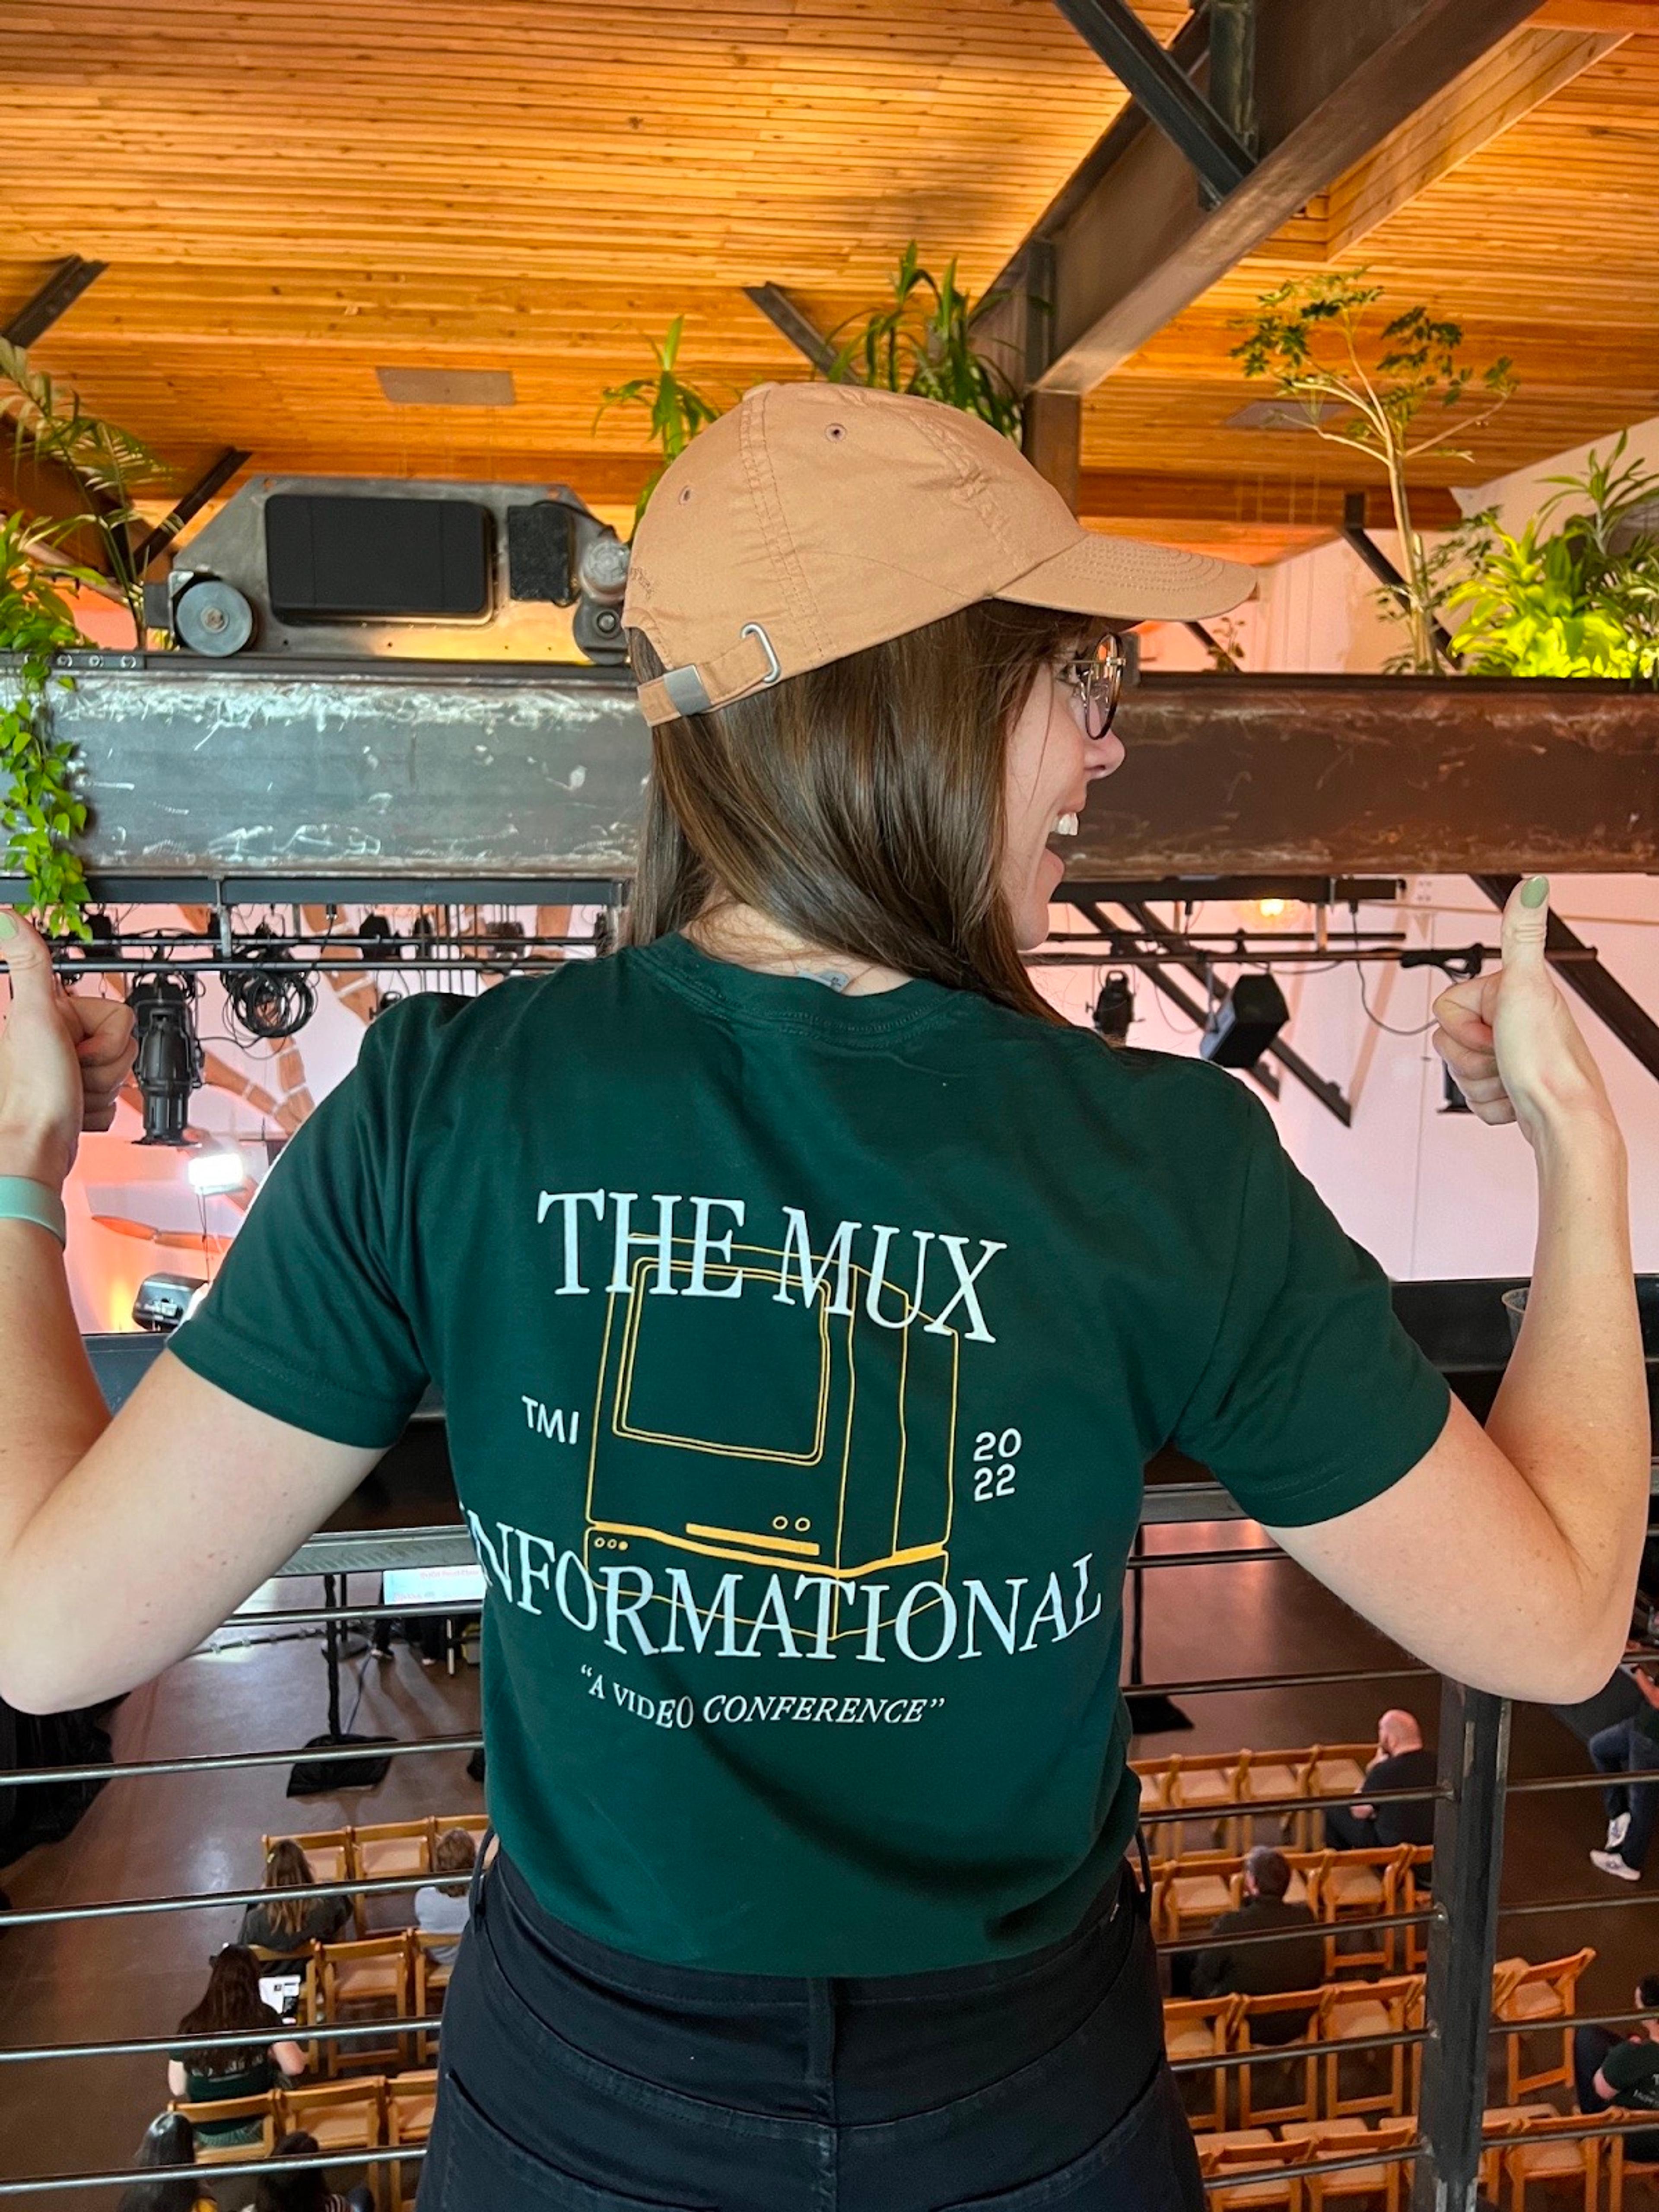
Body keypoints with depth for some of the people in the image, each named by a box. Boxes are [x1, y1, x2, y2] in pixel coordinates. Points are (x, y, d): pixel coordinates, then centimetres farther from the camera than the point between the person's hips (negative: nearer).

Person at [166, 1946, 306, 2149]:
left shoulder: (190, 2026, -13)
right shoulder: (263, 2017, -16)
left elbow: (177, 2089, -4)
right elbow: (294, 2067, -14)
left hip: (209, 2136, 2)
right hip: (254, 2129, -2)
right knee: (281, 2078, 28)